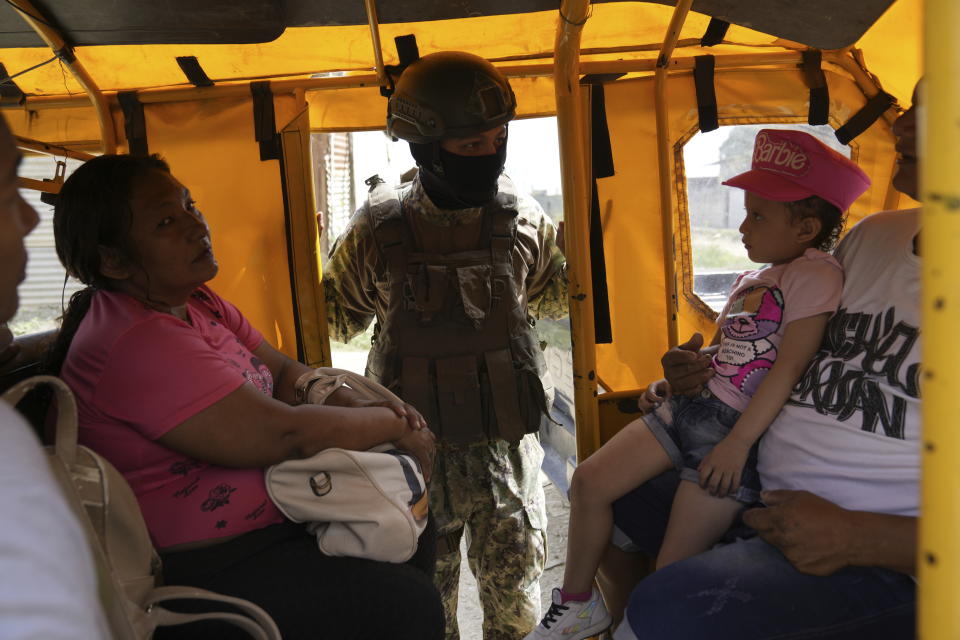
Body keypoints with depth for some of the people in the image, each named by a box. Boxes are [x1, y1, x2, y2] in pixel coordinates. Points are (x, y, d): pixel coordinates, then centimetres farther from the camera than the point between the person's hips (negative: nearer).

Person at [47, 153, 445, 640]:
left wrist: (357, 406, -11)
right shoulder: (138, 343, -26)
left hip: (269, 522, 10)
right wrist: (394, 426, -13)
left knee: (413, 535, 10)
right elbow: (284, 433, -27)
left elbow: (285, 372, 8)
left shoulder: (194, 303, 5)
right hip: (201, 572, -9)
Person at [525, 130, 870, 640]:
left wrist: (738, 443, -20)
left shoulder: (815, 274, -10)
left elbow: (788, 368, -18)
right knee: (590, 481, -1)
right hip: (694, 406, 8)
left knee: (672, 573, -8)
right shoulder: (751, 279, 17)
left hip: (740, 426, -8)